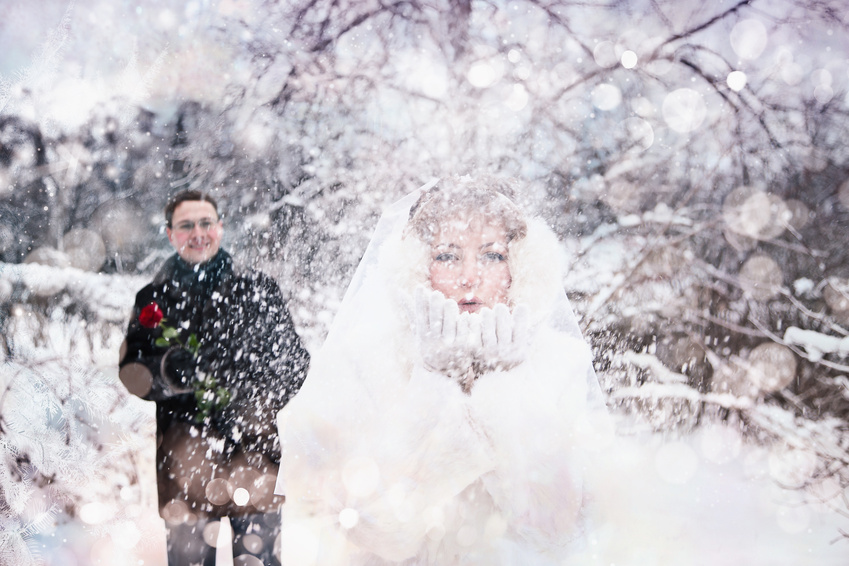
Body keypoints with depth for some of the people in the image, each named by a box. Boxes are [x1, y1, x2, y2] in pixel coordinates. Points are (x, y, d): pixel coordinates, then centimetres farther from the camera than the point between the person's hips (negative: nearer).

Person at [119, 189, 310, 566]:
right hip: (184, 435, 1)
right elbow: (132, 375, 7)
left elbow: (293, 362, 11)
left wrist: (250, 408, -5)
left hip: (251, 438, 0)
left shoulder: (256, 290, 14)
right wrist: (167, 370, -16)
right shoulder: (154, 300, 15)